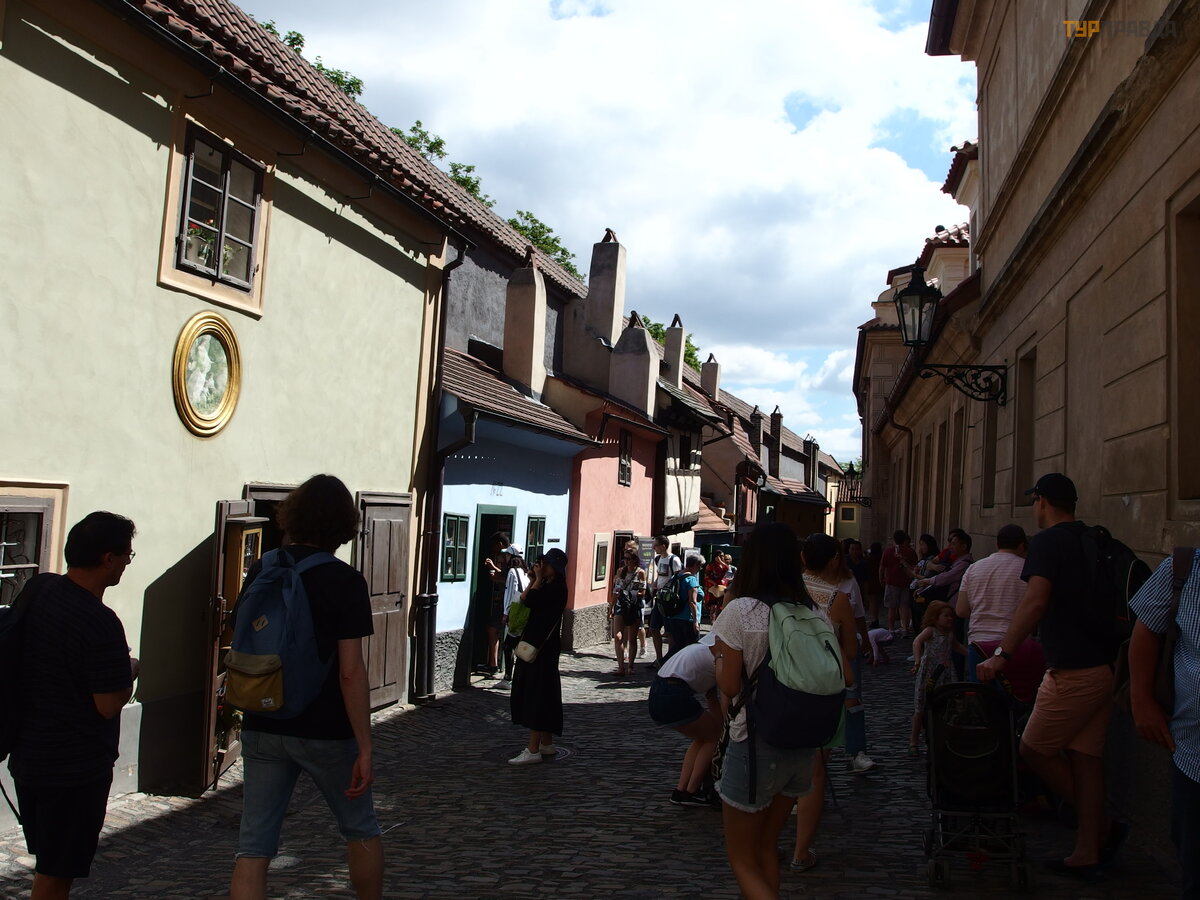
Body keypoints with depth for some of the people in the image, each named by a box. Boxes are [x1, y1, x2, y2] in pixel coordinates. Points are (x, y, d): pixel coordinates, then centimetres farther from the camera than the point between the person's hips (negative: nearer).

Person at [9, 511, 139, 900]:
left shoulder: (37, 588, -1)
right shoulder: (100, 623, -26)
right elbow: (109, 704, -22)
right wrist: (130, 672, -3)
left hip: (27, 754, 8)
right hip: (75, 766, -8)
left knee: (48, 862, 23)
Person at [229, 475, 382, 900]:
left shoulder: (260, 572, 1)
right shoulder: (345, 581, -13)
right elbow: (350, 672, -17)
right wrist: (365, 746, -13)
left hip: (263, 730, 4)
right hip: (325, 732, -4)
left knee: (253, 847, 7)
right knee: (360, 829, 18)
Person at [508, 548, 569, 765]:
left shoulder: (556, 588, -14)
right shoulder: (546, 585, 14)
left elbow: (531, 600, -22)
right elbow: (524, 599, 8)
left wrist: (538, 579, -10)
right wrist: (534, 579, 4)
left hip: (544, 647, -10)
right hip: (534, 643, 10)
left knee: (537, 693, -9)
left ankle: (533, 749, -8)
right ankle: (546, 743, 22)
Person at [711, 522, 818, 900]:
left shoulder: (740, 611, -16)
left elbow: (729, 686, -13)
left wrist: (719, 652, 5)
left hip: (755, 745, -6)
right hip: (802, 745, 6)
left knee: (742, 859, 9)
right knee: (766, 846, 24)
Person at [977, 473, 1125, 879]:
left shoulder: (1048, 541, -11)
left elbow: (1035, 602, -23)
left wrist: (1003, 654, -22)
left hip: (1073, 673, -8)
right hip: (1106, 667, 9)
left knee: (1034, 749, 3)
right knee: (1085, 755, 12)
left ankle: (1102, 828, 10)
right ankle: (1087, 853, 17)